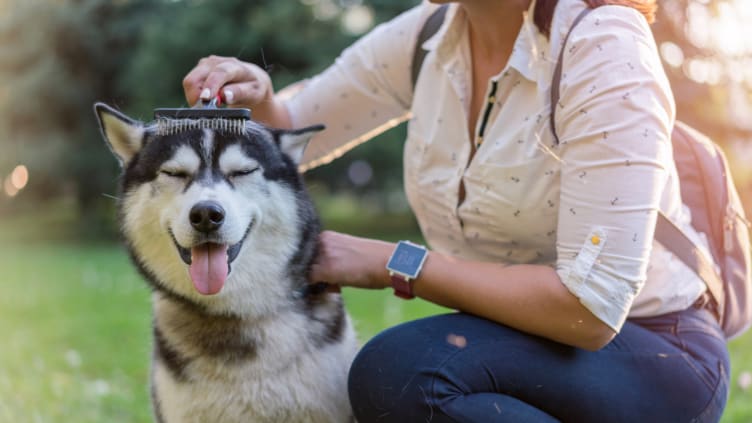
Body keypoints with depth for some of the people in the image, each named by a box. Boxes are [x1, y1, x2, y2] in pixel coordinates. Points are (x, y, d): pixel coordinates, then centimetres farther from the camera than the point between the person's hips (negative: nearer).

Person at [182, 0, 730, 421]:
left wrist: (393, 264, -21)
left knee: (396, 370, -30)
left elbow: (591, 307, -27)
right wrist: (255, 99, -13)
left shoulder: (602, 46, -22)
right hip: (516, 344, 6)